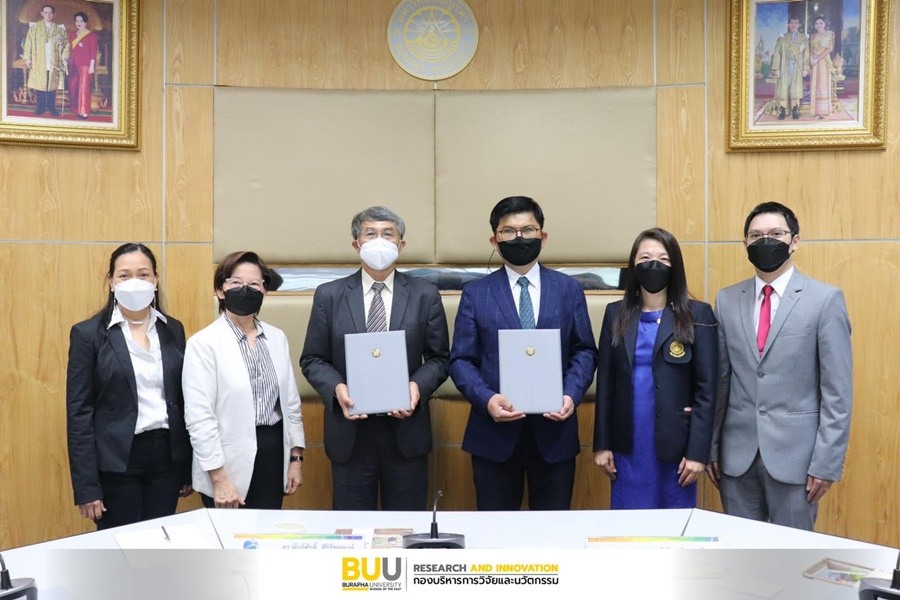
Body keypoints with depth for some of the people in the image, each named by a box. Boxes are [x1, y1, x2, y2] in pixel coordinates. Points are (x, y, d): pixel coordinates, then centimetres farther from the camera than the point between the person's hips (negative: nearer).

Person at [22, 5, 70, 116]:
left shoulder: (59, 29, 8)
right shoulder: (35, 27, 4)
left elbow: (65, 43, 10)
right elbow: (29, 42, 2)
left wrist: (64, 56, -2)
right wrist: (27, 58, -3)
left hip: (53, 62, 1)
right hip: (39, 62, -1)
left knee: (52, 85, 2)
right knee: (39, 84, 1)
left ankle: (51, 107, 12)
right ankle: (41, 107, 9)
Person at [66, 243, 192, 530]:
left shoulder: (173, 330, 6)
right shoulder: (88, 333, -5)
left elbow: (183, 400, 10)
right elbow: (79, 412, -7)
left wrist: (188, 467, 9)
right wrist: (86, 487, -10)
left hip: (167, 455, 3)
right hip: (116, 461, -3)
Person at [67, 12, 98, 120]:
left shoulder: (91, 35, -3)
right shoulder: (72, 35, 14)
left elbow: (93, 52, -7)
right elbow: (71, 50, 16)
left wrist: (92, 65, -13)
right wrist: (70, 64, 12)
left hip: (85, 65, -6)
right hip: (74, 65, 6)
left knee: (84, 87, -7)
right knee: (73, 87, 6)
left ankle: (84, 112, -4)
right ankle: (77, 110, 15)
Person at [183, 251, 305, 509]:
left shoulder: (277, 338, 6)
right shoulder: (203, 343, -10)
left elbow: (291, 401, 10)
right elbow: (199, 417, -13)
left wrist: (296, 458, 7)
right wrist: (219, 480, -16)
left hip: (273, 456, 4)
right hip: (230, 462, -4)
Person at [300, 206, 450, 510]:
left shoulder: (425, 295, 3)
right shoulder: (329, 295, 4)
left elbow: (439, 358, 5)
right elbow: (312, 359, 5)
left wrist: (418, 386, -14)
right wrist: (336, 388, -14)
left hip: (406, 430, 0)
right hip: (350, 431, 0)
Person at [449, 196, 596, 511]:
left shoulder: (569, 289, 7)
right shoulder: (475, 293, 3)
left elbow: (584, 351, 7)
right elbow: (461, 360, 0)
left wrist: (572, 394, -11)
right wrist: (486, 398, -18)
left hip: (554, 428, 1)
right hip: (494, 429, -1)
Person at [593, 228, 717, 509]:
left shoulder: (697, 315, -3)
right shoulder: (616, 314, 5)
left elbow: (706, 390, -5)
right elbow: (605, 383, 6)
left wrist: (698, 451, -9)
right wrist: (601, 444, 3)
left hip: (676, 445, -2)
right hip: (627, 445, 2)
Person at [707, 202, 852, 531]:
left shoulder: (826, 299, -5)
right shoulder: (727, 300, 6)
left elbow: (838, 390, -7)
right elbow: (720, 379, 8)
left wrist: (826, 462, -10)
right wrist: (711, 446, 7)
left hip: (794, 452, -3)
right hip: (737, 452, 3)